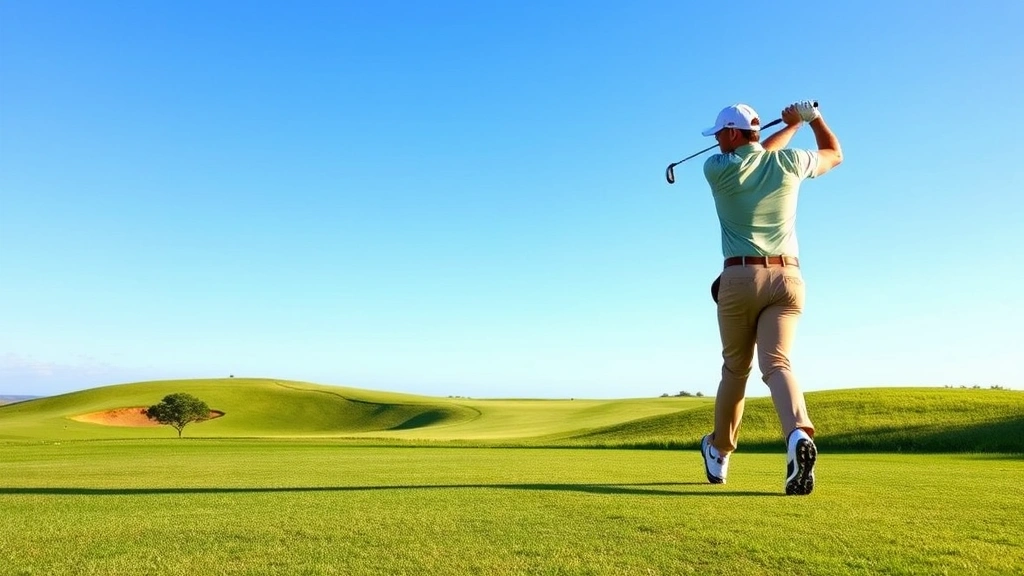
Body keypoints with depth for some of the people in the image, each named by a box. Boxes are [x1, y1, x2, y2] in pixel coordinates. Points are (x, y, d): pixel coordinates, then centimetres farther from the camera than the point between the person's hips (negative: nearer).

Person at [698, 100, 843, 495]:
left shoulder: (717, 168, 0)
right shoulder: (790, 162, 7)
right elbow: (835, 155, 28)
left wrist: (793, 125, 30)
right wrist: (812, 118, 40)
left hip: (741, 278, -2)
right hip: (788, 278, 2)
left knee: (735, 369, 12)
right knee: (777, 363, -9)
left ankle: (719, 453, 25)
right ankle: (799, 434, -36)